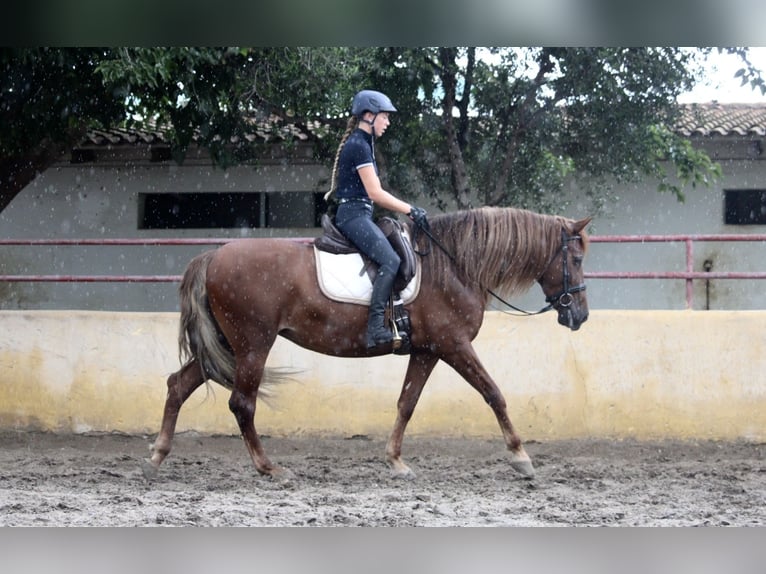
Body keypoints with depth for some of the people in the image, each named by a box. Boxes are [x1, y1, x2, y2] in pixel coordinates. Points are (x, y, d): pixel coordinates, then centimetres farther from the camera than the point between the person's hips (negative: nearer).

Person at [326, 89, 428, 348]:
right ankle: (375, 326, -35)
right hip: (354, 214, -11)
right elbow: (375, 193, -16)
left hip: (357, 214, 11)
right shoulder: (359, 146, -12)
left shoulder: (360, 143, 20)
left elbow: (371, 192, 23)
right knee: (390, 261, -27)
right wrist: (411, 210, -12)